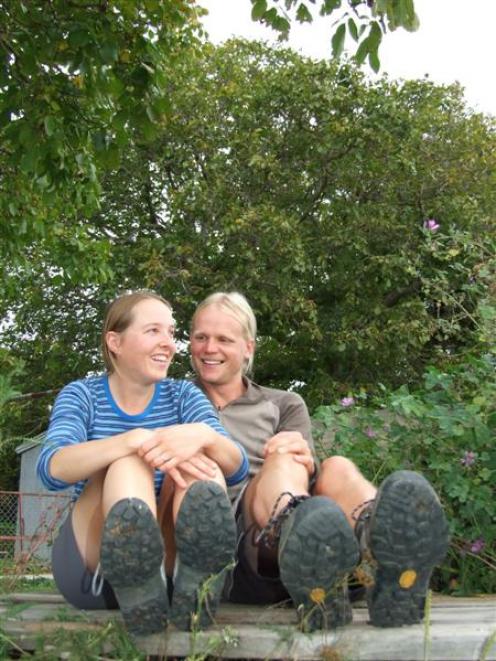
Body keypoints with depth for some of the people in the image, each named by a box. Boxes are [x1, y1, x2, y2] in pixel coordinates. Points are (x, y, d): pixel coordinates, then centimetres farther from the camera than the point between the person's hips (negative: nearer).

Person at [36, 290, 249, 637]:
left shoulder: (183, 396, 6)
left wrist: (202, 436, -35)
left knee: (199, 458, -23)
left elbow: (237, 468, -10)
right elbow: (51, 468, -22)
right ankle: (138, 599, -48)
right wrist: (136, 440, -39)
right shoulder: (82, 395, 1)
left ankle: (196, 588, -42)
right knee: (127, 462, -29)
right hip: (90, 565, -2)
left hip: (172, 549, 2)